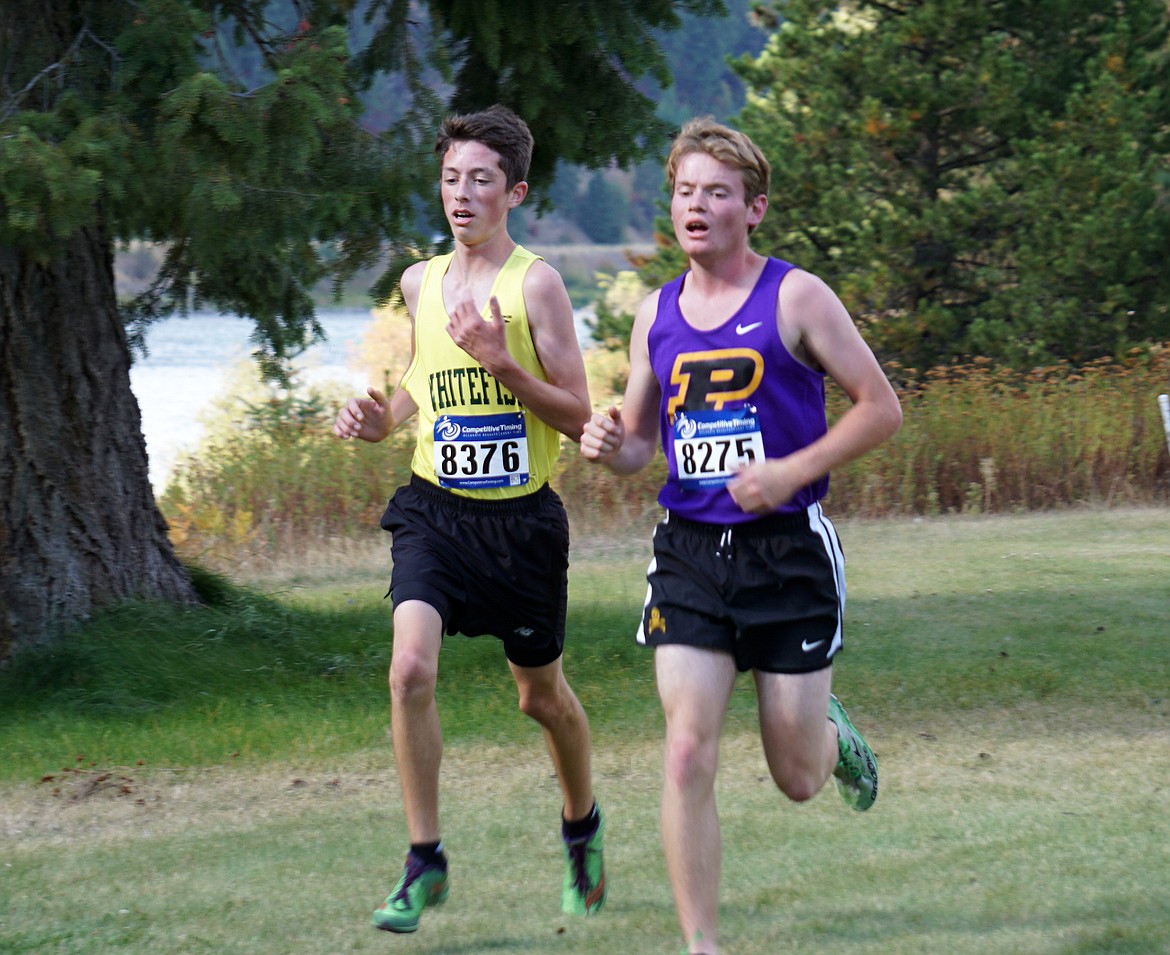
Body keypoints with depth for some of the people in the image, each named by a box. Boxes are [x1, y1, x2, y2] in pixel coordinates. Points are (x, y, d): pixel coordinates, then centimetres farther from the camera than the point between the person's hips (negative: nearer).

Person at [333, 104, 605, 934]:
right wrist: (381, 418, 2)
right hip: (435, 510, 3)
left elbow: (578, 417, -11)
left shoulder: (534, 283, -9)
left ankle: (583, 824, 42)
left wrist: (501, 364, -24)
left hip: (521, 517, -3)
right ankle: (425, 862, -9)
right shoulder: (420, 283, 6)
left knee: (542, 694, 13)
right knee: (411, 667, -19)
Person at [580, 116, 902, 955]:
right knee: (688, 756, -11)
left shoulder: (796, 298, -5)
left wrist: (792, 472, -15)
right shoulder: (657, 313, 8)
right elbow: (639, 439, 17)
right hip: (690, 550, 3)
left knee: (797, 779, 6)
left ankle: (830, 731, 43)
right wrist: (610, 447, -7)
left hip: (789, 549, -3)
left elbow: (881, 407, -5)